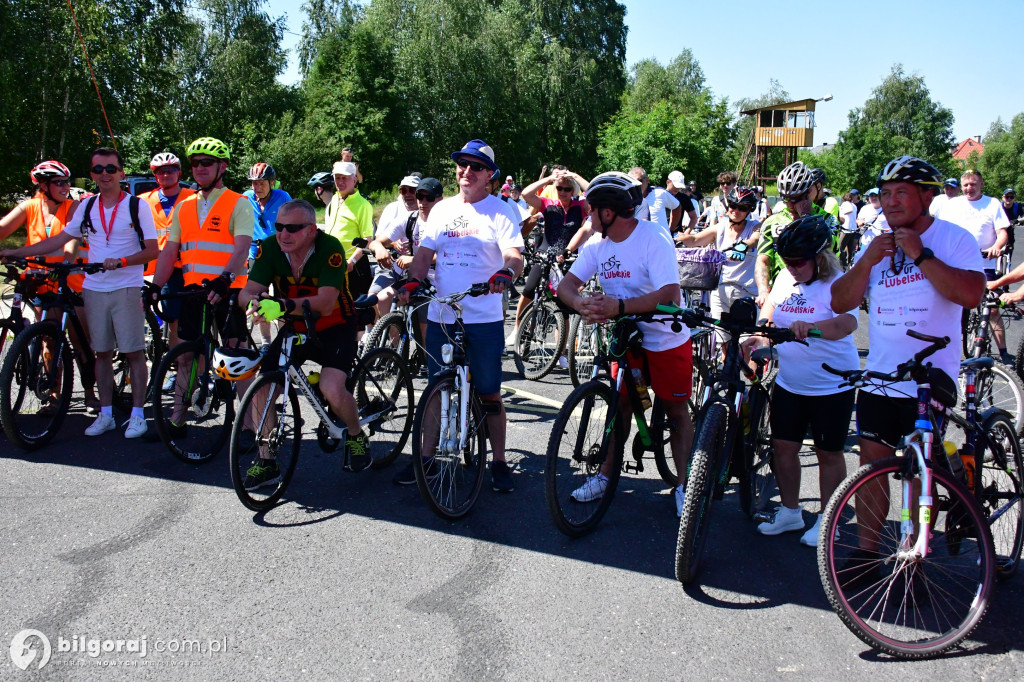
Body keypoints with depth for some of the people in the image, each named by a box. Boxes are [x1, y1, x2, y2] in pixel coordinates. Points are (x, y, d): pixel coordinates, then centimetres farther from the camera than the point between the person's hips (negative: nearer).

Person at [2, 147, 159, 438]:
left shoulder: (136, 205, -2)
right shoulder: (87, 207, 11)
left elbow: (152, 250, -6)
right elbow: (59, 240, 17)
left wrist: (120, 261, -20)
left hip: (126, 288, -4)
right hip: (93, 289, 5)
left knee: (134, 352, -3)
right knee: (102, 352, 8)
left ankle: (137, 414, 6)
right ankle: (105, 414, 17)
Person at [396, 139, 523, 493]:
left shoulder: (498, 211, -1)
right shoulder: (442, 209, 13)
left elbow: (515, 255, -13)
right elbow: (425, 252, 13)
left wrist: (506, 272, -35)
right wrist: (412, 280, -6)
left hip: (484, 318, -4)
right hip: (440, 316, 4)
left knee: (489, 393, 4)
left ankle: (499, 462, 16)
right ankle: (427, 456, 25)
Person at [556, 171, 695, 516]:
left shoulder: (654, 239, -23)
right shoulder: (597, 244, -5)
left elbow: (669, 294, -32)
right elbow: (567, 283, -9)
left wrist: (619, 306, -44)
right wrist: (583, 303, -33)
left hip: (668, 339, -5)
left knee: (676, 410, 6)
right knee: (620, 403, 9)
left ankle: (683, 485, 17)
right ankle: (605, 475, 20)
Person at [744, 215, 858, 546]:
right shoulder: (786, 277, 2)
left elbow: (847, 322, -34)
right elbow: (771, 305, 14)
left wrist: (811, 327, -53)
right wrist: (759, 334, -7)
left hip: (831, 385, -6)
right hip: (788, 382, 6)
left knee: (828, 454, 8)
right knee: (783, 446, 10)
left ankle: (827, 520, 24)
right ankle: (790, 512, 28)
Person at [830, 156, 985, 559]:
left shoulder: (954, 239, -3)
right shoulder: (877, 245, 11)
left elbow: (971, 294, -19)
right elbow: (841, 303, 3)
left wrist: (921, 255, -20)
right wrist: (867, 262, -11)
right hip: (878, 377, 4)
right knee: (871, 465, 8)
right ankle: (866, 552, 20)